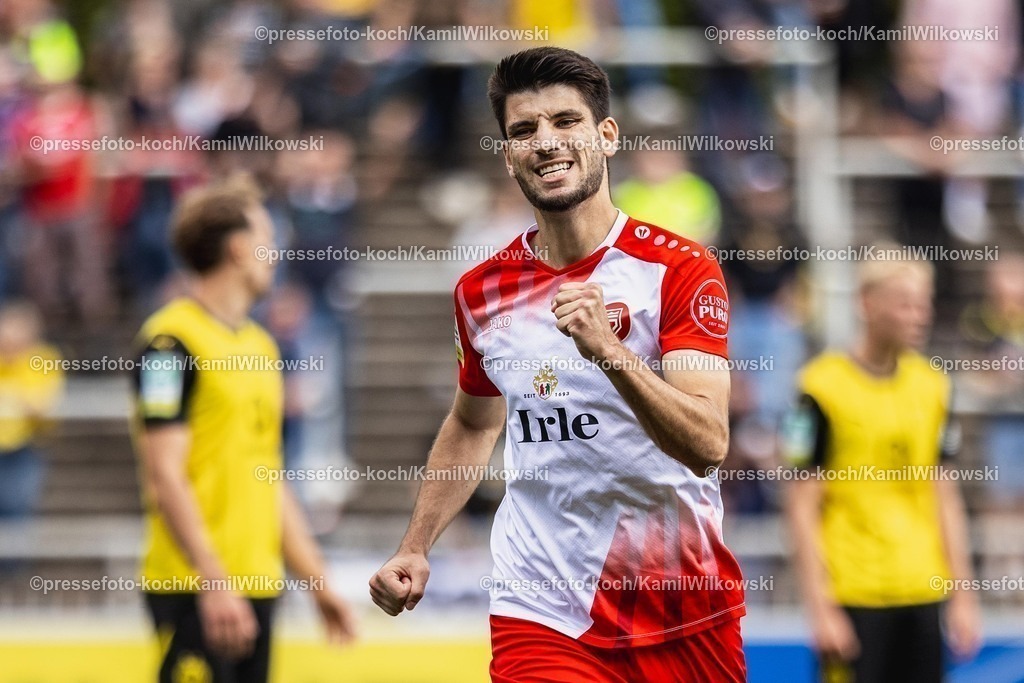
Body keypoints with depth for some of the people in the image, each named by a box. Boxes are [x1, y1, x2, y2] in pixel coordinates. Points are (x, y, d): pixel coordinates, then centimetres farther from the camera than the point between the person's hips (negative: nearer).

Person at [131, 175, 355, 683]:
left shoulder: (258, 345, 17)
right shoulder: (173, 340, -9)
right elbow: (164, 475, -15)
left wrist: (317, 581, 18)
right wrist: (214, 581, -21)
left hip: (256, 584, 8)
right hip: (194, 586, -8)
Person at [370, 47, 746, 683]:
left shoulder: (680, 270, -9)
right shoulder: (482, 291, 4)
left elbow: (708, 445, -21)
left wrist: (610, 353, -34)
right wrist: (415, 549, 14)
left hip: (686, 620, -2)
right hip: (543, 622, 2)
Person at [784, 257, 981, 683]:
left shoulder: (932, 385, 9)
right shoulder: (822, 387, -7)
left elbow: (945, 497, 14)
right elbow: (802, 506, -7)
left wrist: (962, 594, 10)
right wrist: (821, 609, -12)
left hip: (923, 592, 5)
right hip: (853, 597, -5)